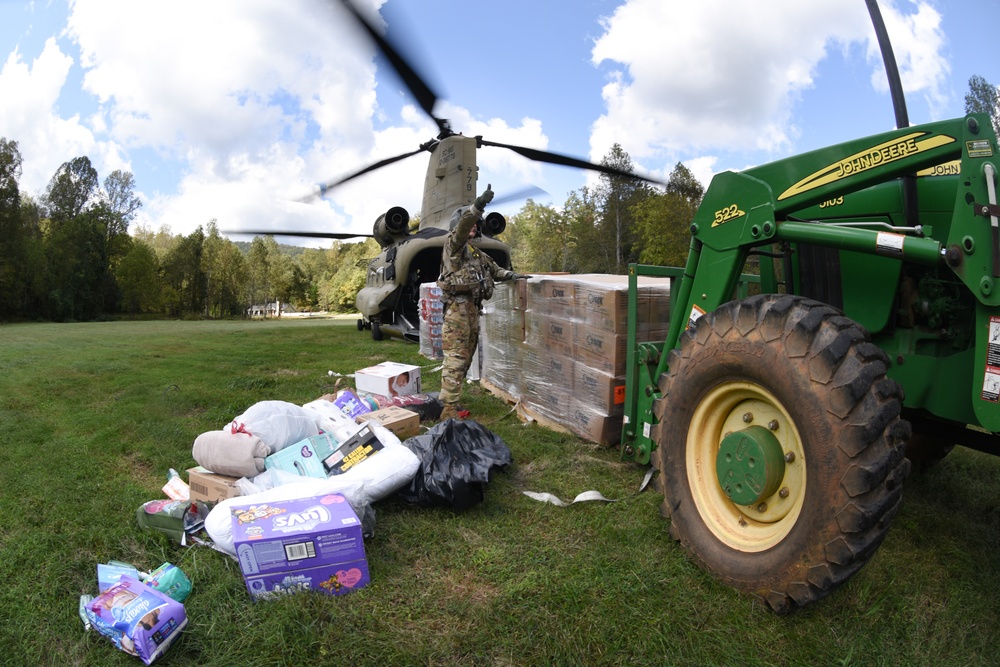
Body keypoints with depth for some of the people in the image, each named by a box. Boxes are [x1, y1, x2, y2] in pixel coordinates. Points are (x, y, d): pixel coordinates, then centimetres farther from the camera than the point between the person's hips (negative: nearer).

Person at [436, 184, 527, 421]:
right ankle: (449, 409, -12)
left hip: (473, 309, 9)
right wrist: (478, 206, -35)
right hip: (457, 308, -9)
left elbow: (494, 270, 33)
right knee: (455, 359, -13)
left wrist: (512, 275, 17)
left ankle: (451, 403, 15)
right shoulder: (453, 244, -1)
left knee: (465, 358, 9)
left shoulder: (477, 253, 25)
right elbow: (461, 228, -22)